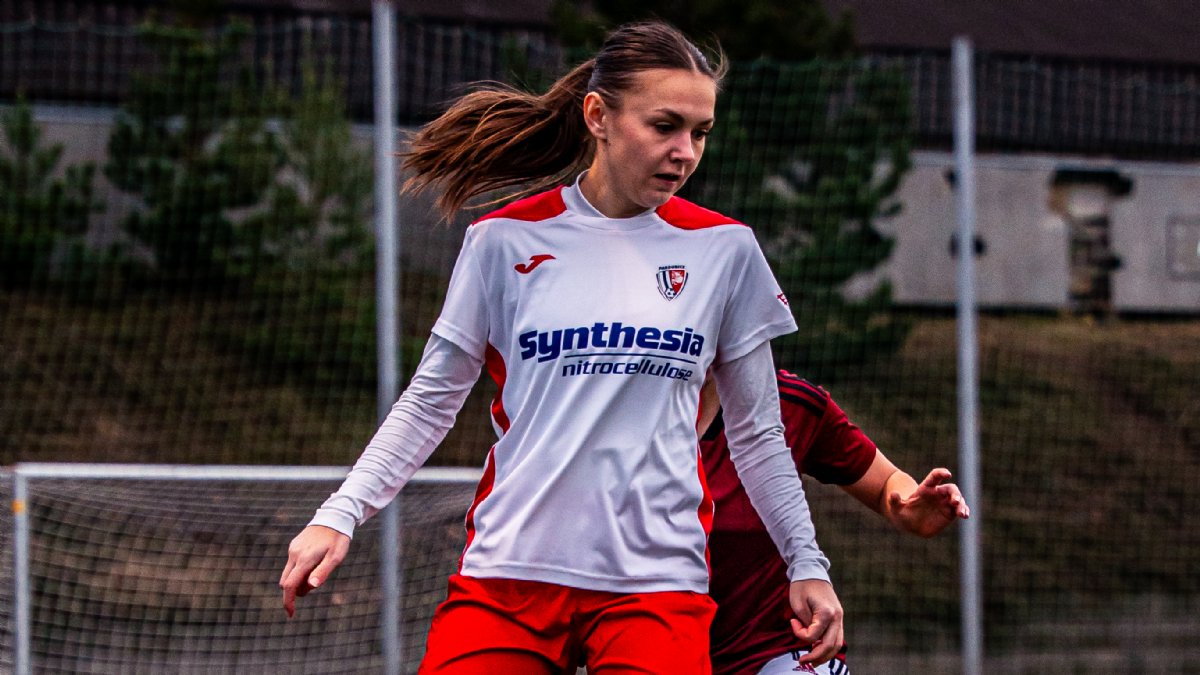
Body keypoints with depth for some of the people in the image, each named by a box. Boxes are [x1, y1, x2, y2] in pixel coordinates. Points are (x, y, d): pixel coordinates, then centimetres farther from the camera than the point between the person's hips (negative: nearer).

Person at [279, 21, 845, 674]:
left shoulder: (724, 249, 6)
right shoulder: (505, 240, 3)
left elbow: (755, 432, 15)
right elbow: (430, 400, 10)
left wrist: (806, 561, 12)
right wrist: (339, 515, 1)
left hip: (656, 585, 0)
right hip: (508, 567, 0)